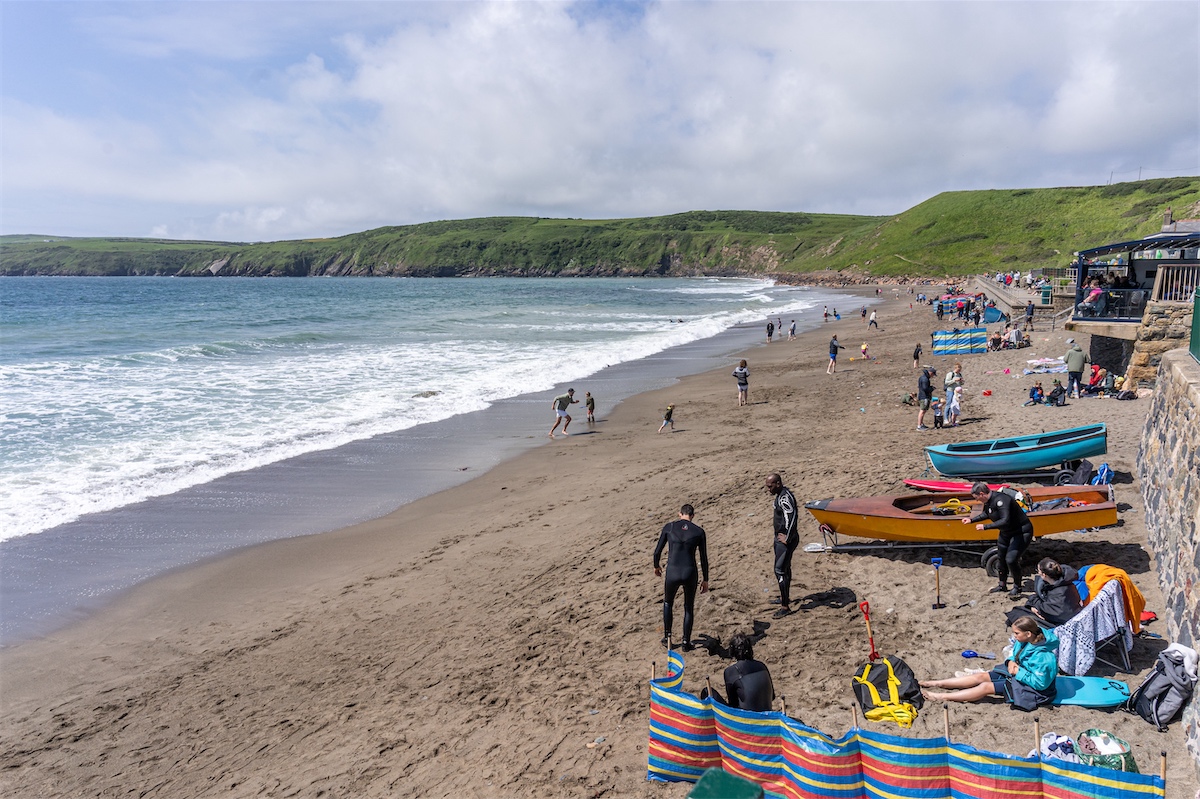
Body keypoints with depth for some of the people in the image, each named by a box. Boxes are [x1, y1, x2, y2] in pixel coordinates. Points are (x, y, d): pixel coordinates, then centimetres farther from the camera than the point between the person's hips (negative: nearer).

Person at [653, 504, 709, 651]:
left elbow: (657, 551, 4)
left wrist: (656, 566, 24)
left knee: (668, 603, 29)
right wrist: (705, 580, 15)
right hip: (690, 574, 0)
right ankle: (686, 643, 26)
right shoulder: (699, 531, 0)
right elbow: (704, 558, 4)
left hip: (672, 574, 0)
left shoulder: (669, 527, 0)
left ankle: (667, 637, 30)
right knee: (689, 609, 22)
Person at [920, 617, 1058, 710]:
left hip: (1031, 688, -9)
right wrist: (1011, 662, -9)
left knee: (986, 687, -17)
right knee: (981, 676, -1)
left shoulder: (1043, 657, -32)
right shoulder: (1023, 641, -6)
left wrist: (1019, 672, -25)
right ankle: (937, 684, 1)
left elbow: (1040, 683, -30)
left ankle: (942, 697, -15)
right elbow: (1015, 655, 13)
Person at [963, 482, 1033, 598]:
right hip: (1006, 532, 10)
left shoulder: (1000, 500, -32)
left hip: (1021, 532, -10)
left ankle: (1017, 587, 5)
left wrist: (985, 526, -35)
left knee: (1011, 559, -16)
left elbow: (1005, 521, -40)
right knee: (1001, 558, 15)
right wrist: (971, 520, 11)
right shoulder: (988, 501, -2)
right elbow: (986, 514, 19)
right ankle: (1002, 585, 32)